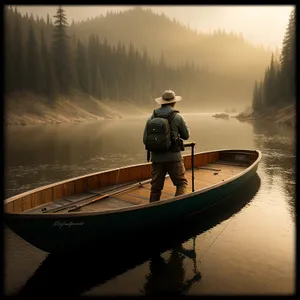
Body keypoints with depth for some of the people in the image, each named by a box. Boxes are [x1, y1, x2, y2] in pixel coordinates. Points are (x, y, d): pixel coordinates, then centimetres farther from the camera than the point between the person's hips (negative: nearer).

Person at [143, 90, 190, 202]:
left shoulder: (151, 118, 2)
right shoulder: (177, 117, -6)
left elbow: (145, 139, 4)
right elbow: (186, 135, 6)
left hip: (156, 158, 3)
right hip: (174, 157, -3)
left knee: (155, 187, 13)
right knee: (182, 183, 12)